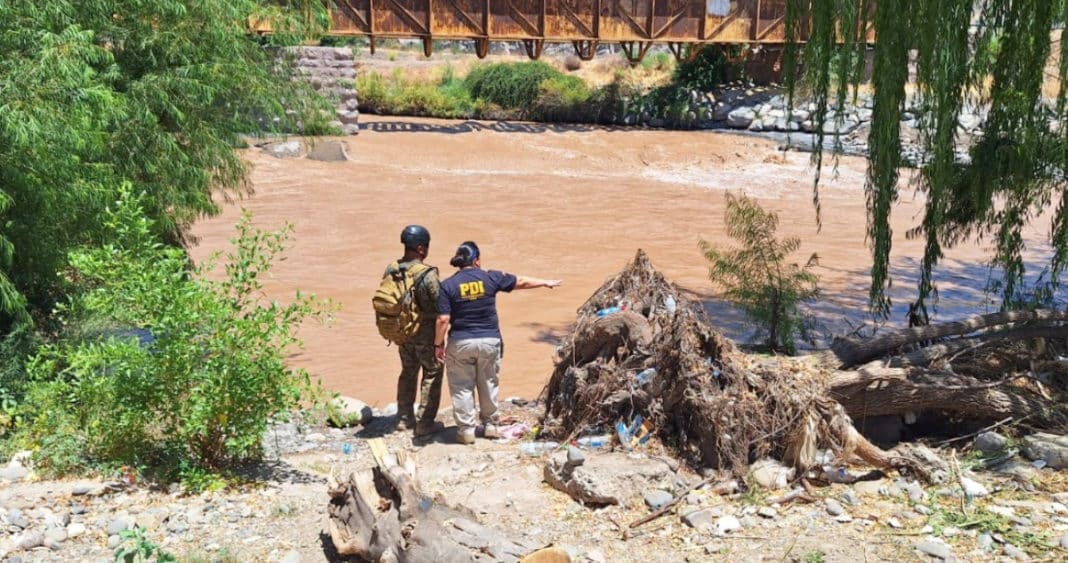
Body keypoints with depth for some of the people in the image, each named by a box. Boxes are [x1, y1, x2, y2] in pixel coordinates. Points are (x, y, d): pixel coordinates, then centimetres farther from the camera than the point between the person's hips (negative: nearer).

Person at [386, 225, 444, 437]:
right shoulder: (428, 275, -24)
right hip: (425, 332, -6)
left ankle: (404, 418, 29)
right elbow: (440, 306, -19)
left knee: (408, 371, 22)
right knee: (432, 373, 9)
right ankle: (425, 423, 11)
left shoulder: (391, 270, -6)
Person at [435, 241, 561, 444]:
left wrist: (438, 344, 1)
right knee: (488, 384, 17)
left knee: (462, 387, 9)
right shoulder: (491, 278, -3)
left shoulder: (448, 285, -8)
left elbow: (443, 319, -11)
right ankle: (490, 425, 28)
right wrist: (545, 282, 25)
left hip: (461, 343, -2)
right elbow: (521, 282, 10)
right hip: (490, 340, 2)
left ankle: (466, 430, 11)